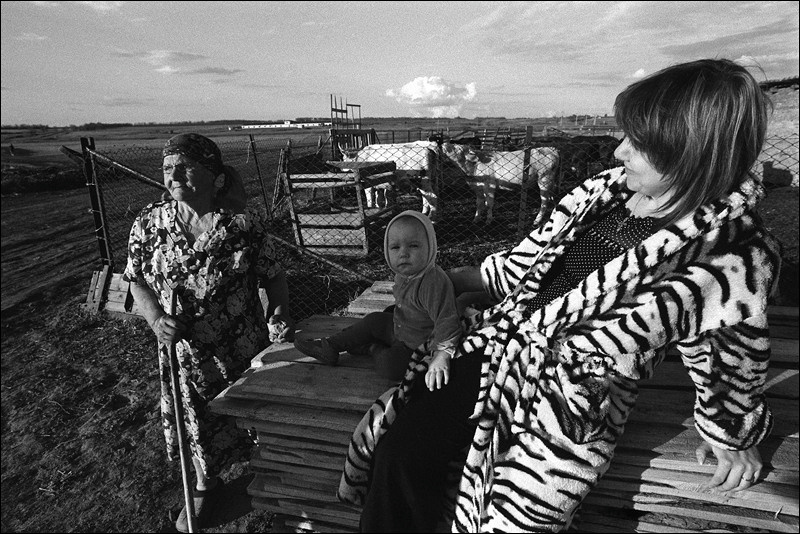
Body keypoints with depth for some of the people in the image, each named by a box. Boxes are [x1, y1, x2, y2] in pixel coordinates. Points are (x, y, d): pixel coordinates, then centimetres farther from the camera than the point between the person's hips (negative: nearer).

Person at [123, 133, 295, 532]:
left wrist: (279, 317, -18)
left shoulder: (244, 224, -14)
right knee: (198, 419, 20)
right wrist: (155, 318, -14)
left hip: (243, 348, -1)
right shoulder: (149, 222, -7)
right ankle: (206, 485, 50)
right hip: (185, 350, 2)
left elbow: (273, 276, -5)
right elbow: (136, 279, 2)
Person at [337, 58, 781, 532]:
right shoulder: (608, 190, 3)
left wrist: (731, 435, 19)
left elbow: (731, 358, 2)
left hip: (577, 409, -4)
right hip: (499, 346, 5)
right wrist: (458, 278, 22)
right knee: (401, 449, -7)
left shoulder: (741, 259, -13)